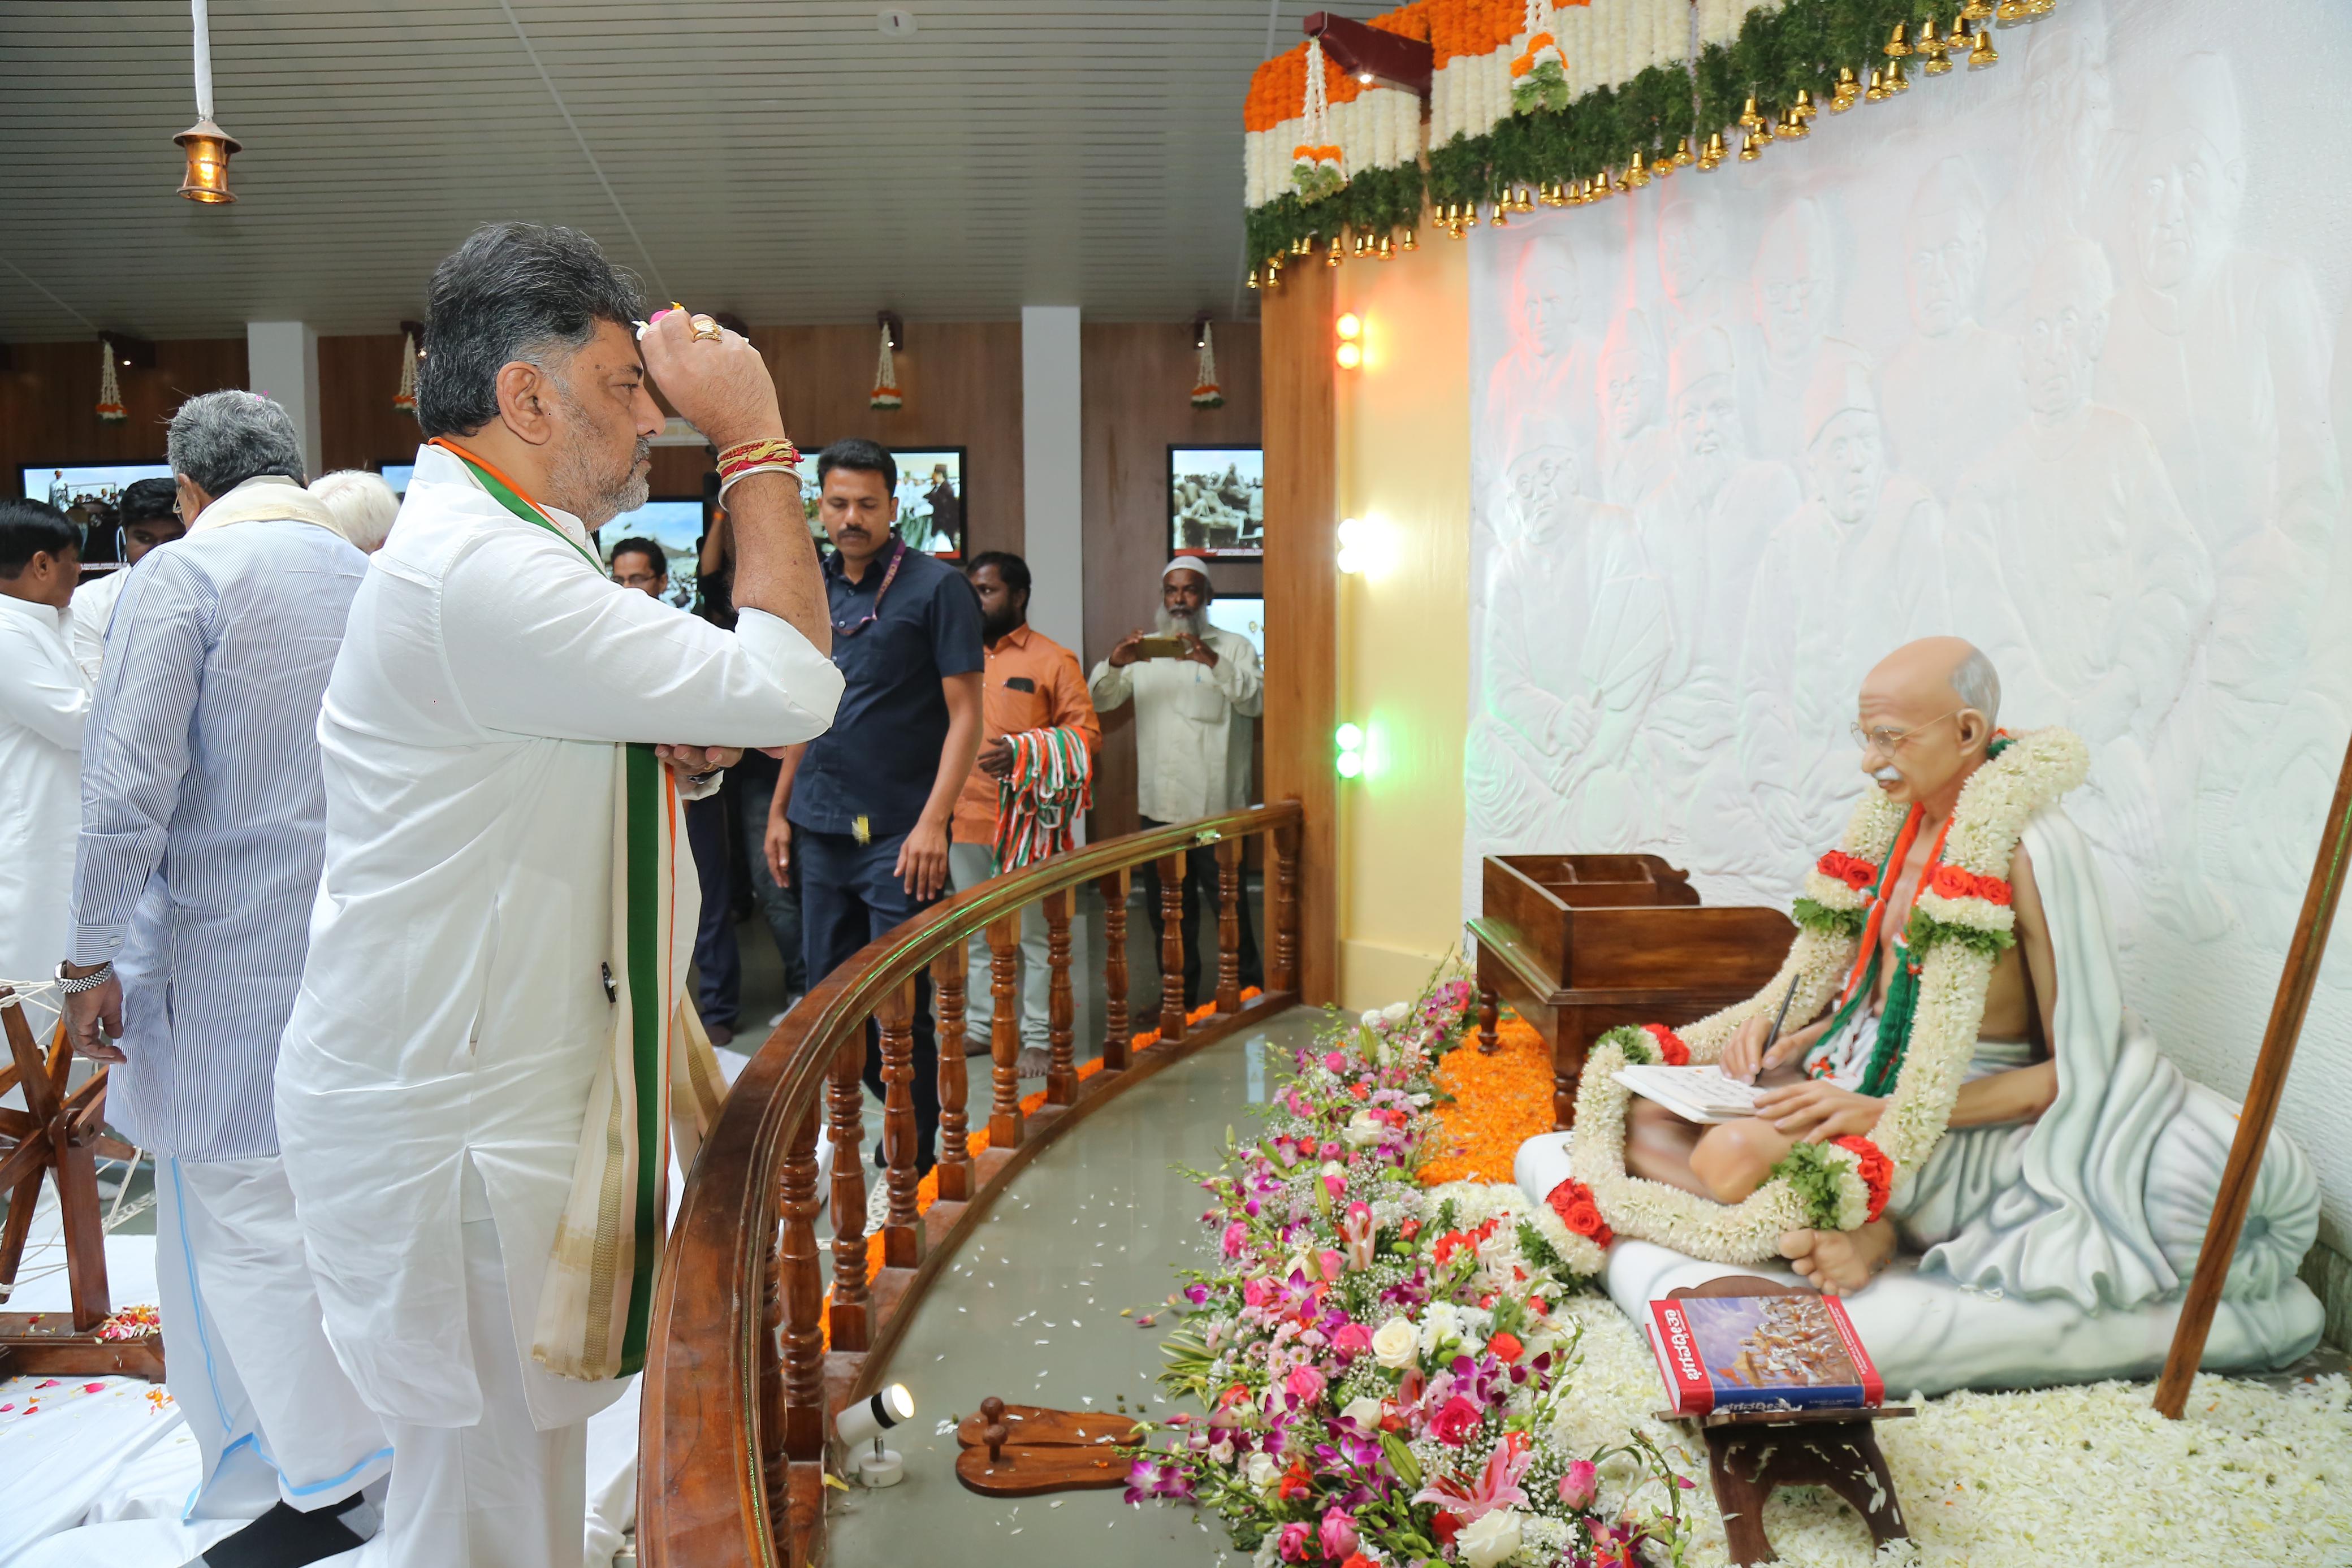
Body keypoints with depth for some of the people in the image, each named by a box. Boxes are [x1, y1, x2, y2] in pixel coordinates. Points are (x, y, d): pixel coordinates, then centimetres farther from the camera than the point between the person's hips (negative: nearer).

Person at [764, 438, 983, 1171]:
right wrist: (779, 809, 16)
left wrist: (933, 822, -18)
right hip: (820, 827, 6)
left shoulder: (937, 587, -6)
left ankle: (913, 1149, 15)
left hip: (898, 833, -6)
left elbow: (965, 714, -10)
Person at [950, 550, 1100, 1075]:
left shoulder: (1053, 659, -1)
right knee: (977, 933, 14)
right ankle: (982, 1025, 25)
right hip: (966, 819, 5)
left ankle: (1038, 1038, 8)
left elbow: (1087, 734, -5)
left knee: (1036, 933, -1)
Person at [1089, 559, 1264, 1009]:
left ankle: (1249, 993, 10)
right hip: (1159, 803, 4)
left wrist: (1213, 662, -26)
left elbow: (1256, 701, -12)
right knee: (1167, 909, 10)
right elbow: (1099, 701, 6)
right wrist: (1115, 664, -14)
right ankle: (1179, 996, 23)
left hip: (1215, 803, -4)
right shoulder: (1144, 651, 16)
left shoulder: (1233, 647, 5)